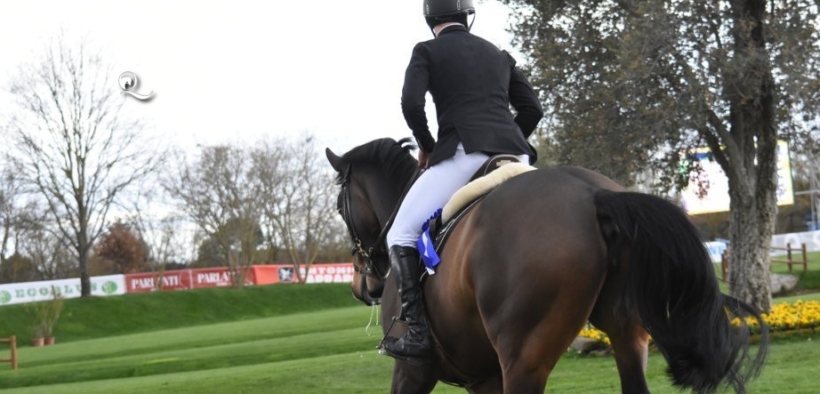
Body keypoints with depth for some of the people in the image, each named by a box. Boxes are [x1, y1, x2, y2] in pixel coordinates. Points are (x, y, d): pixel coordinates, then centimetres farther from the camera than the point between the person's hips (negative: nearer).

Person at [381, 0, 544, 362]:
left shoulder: (427, 52, 9)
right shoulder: (499, 56, 24)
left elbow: (411, 104, -6)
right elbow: (532, 109, 18)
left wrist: (426, 146, 9)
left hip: (464, 153, -5)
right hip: (514, 153, 5)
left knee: (402, 234, 0)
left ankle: (418, 332, -15)